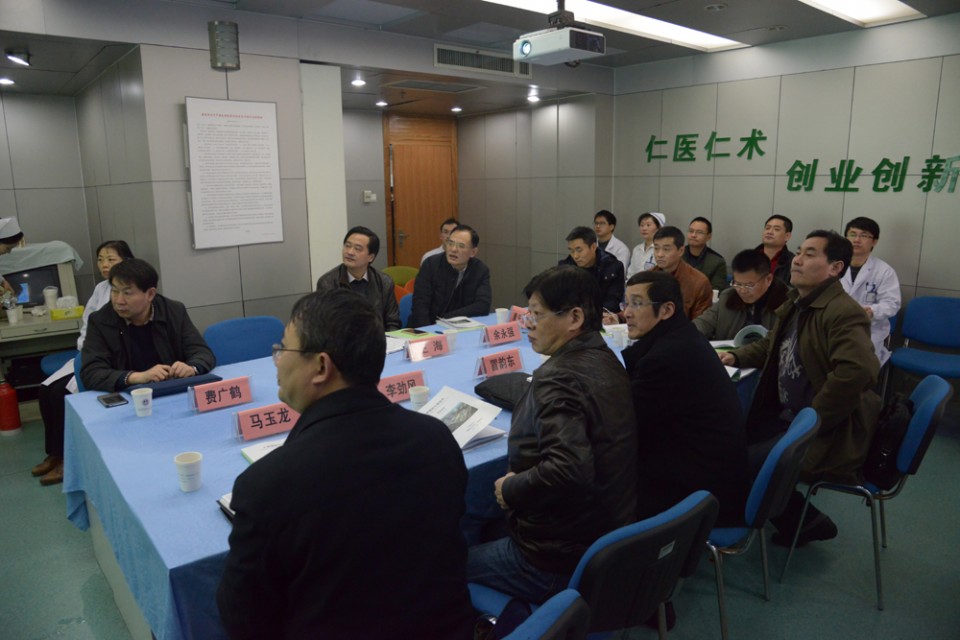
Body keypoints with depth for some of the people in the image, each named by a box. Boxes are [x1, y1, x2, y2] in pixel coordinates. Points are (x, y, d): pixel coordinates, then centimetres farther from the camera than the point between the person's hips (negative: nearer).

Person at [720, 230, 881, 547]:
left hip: (830, 435, -9)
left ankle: (805, 521, 10)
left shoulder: (843, 313, -20)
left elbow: (856, 371, -36)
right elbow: (769, 346, 26)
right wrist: (736, 356, 7)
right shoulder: (795, 304, 9)